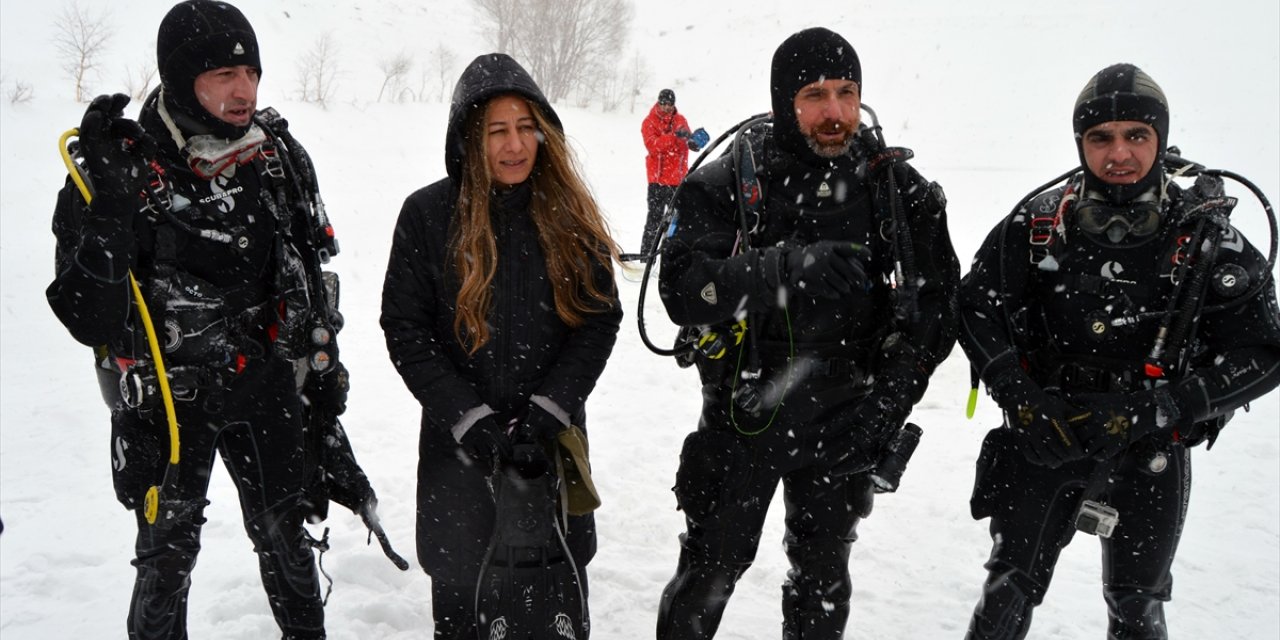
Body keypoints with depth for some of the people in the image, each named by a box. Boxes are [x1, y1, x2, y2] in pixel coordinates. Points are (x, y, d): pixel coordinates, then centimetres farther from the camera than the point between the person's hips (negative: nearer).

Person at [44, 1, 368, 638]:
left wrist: (323, 361, 12)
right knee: (167, 551, 8)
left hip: (264, 385, 4)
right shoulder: (129, 170, -18)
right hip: (163, 399, -3)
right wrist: (109, 199, -32)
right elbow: (92, 322, -23)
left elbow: (311, 267, 10)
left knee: (284, 534, 16)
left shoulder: (278, 154, -5)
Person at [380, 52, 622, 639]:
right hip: (460, 444, -1)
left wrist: (551, 405, -13)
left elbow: (601, 318, -1)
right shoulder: (428, 214, -6)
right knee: (461, 593, 10)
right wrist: (467, 415, -15)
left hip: (554, 437, 1)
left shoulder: (570, 214, -1)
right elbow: (404, 330, -6)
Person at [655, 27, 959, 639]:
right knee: (707, 570, 11)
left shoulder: (900, 190, -4)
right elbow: (683, 287, -21)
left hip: (844, 426, 2)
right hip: (741, 419, -2)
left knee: (822, 577, 19)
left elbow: (934, 305, 0)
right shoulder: (728, 184, -10)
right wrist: (788, 270, -36)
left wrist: (888, 401, -11)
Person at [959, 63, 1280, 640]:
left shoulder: (1206, 237, -11)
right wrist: (1020, 397, -14)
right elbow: (976, 307, 1)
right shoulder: (1036, 225, -7)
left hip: (1149, 452, 0)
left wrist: (1149, 411, -22)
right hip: (1043, 441, 1)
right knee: (1008, 592, 6)